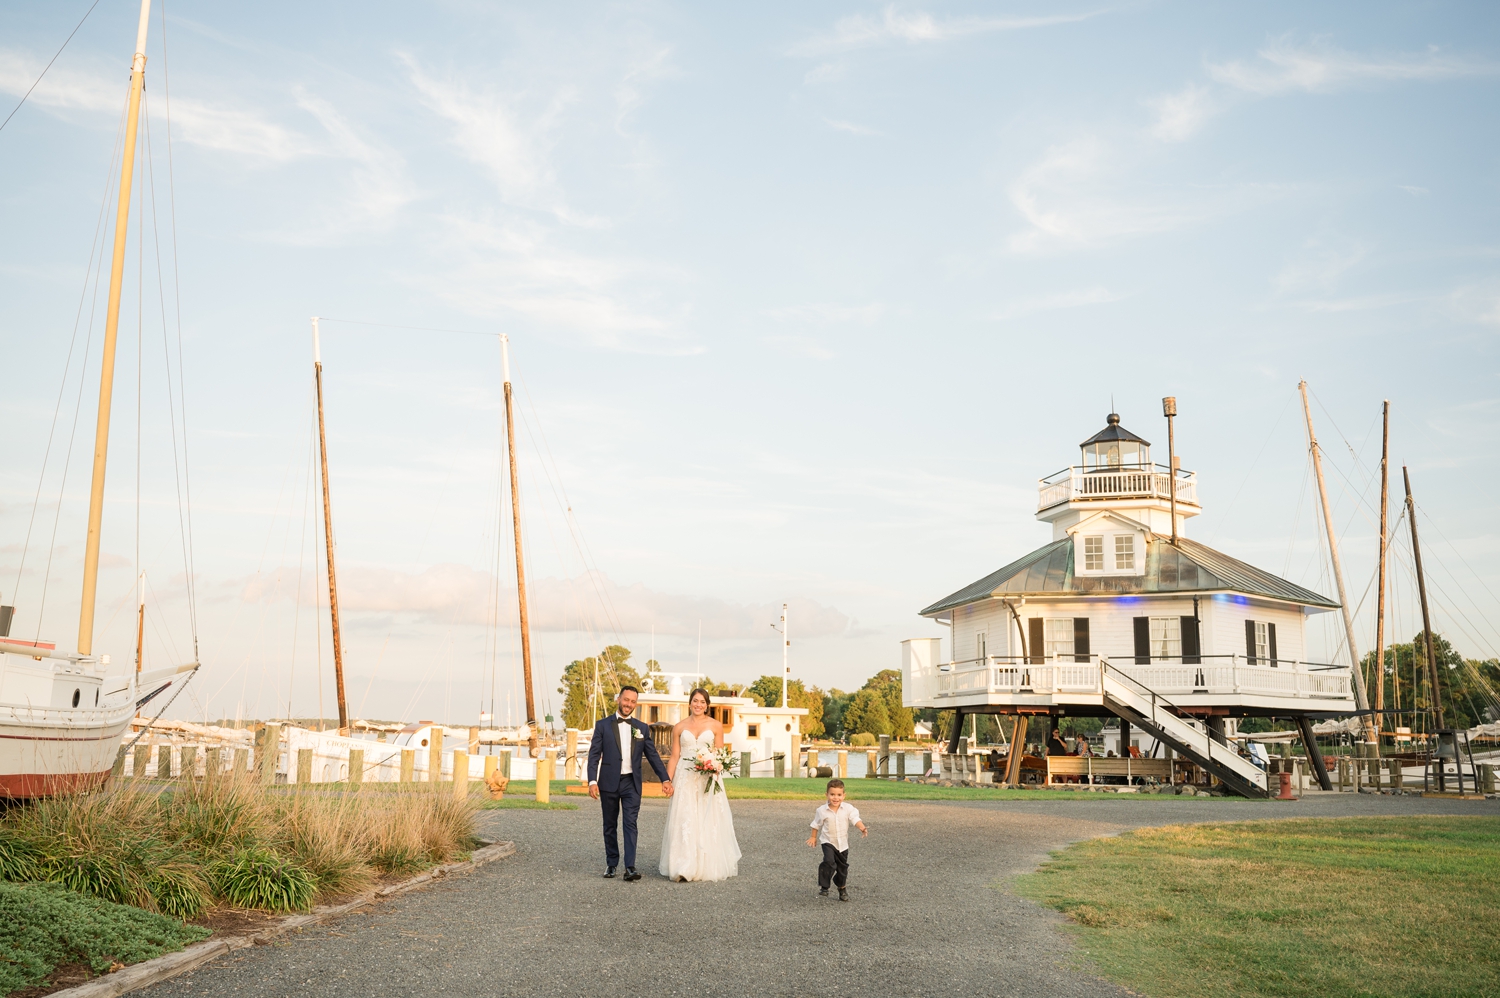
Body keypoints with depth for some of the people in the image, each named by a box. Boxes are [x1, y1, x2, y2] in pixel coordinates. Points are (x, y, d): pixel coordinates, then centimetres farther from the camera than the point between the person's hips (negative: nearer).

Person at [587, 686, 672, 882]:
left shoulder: (642, 728, 7)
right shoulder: (603, 725, 1)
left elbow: (653, 755, 9)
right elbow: (594, 755, -3)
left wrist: (665, 779, 1)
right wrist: (592, 781, -14)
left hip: (631, 783, 1)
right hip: (609, 783, 0)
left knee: (630, 824, -9)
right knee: (610, 825, 10)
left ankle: (630, 867, -13)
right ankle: (611, 864, 23)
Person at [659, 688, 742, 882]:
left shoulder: (715, 726, 4)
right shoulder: (679, 727, 7)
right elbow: (674, 756, 6)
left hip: (708, 779, 0)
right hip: (685, 778, 1)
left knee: (709, 821, -1)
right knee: (684, 821, -5)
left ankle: (710, 866, 10)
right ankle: (683, 868, -3)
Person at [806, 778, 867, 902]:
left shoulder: (848, 809, -10)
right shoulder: (822, 810, -10)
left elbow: (855, 819, -21)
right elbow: (816, 824, 6)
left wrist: (863, 829, -39)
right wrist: (813, 837, 15)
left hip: (843, 843, 2)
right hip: (828, 842, -2)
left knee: (842, 867, 14)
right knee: (829, 861, -26)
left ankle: (842, 888, 41)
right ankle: (823, 887, -14)